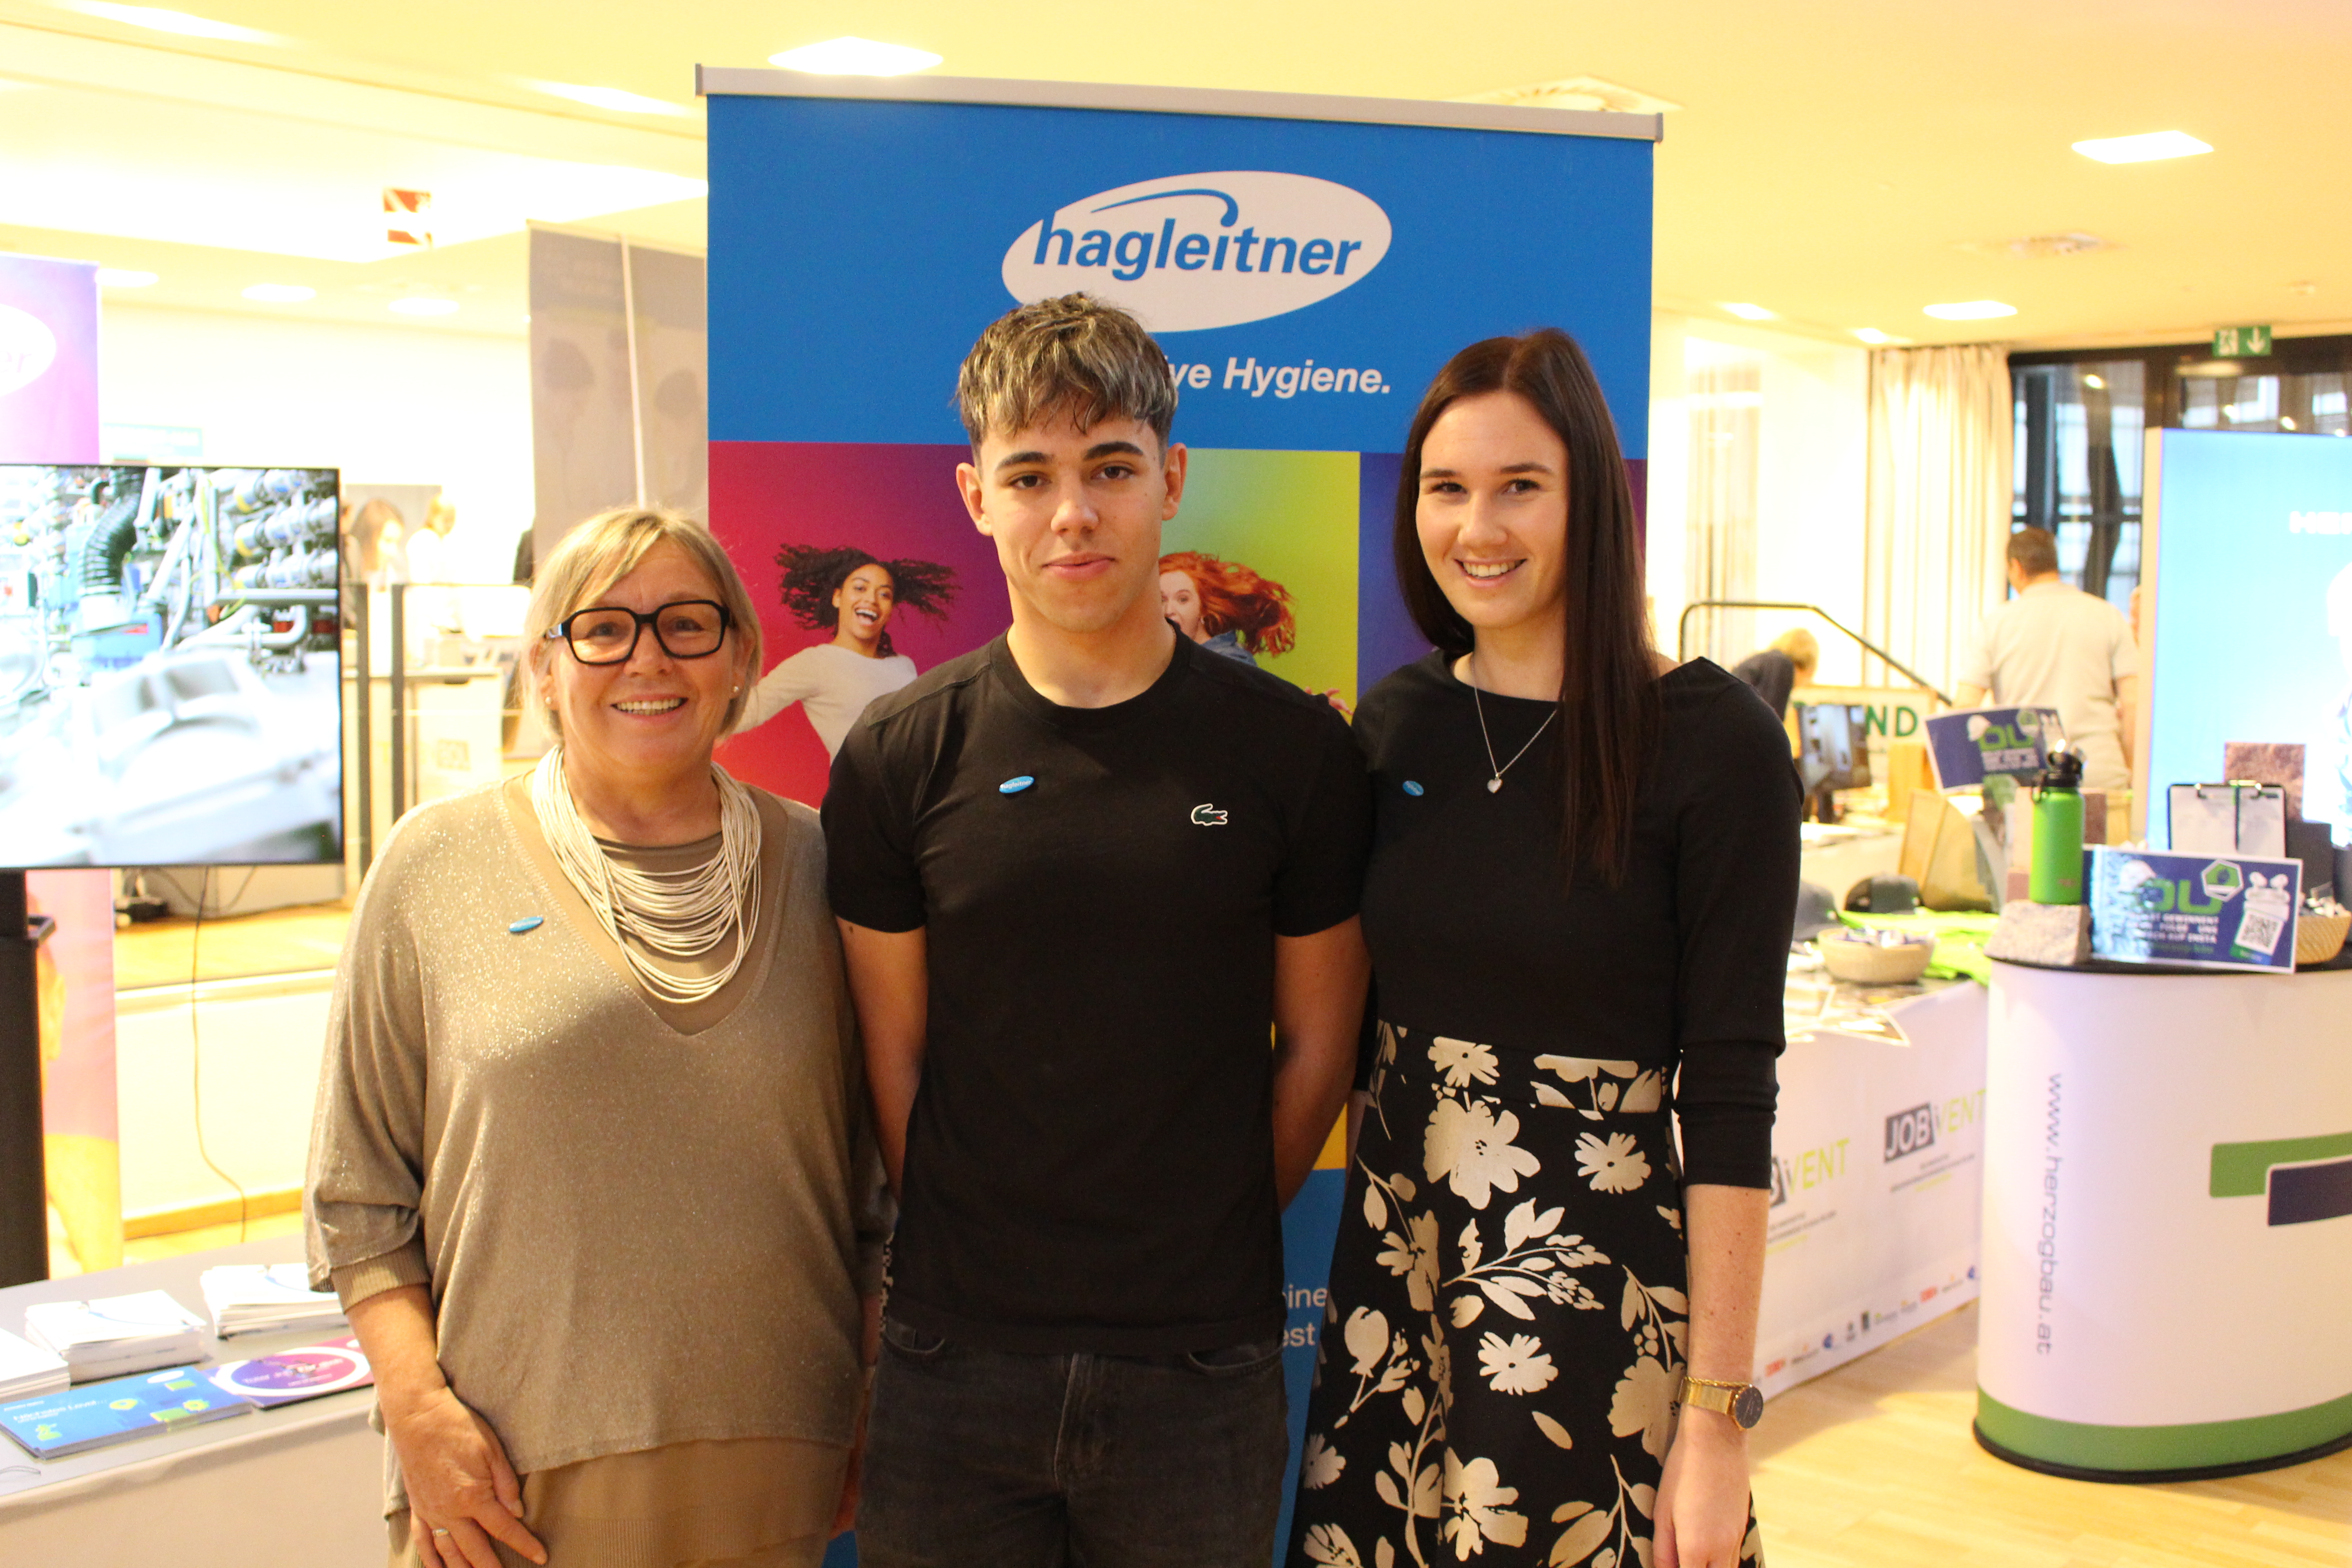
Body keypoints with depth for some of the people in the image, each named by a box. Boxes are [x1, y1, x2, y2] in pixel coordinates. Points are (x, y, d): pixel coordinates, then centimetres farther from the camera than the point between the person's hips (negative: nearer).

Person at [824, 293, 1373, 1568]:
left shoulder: (1291, 748, -3)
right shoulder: (900, 757, -2)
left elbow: (1317, 1040, 4)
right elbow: (896, 1050, 3)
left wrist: (1211, 1248, 5)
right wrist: (967, 1260, 2)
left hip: (1202, 1367, 0)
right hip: (954, 1363, 1)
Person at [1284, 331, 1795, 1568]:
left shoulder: (1710, 741, -10)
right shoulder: (1394, 726, 4)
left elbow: (1728, 1095, -12)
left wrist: (1717, 1415, -13)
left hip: (1599, 1285, -4)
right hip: (1393, 1272, 4)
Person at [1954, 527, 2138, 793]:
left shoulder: (1996, 623, 6)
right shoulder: (2108, 616, 8)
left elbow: (1966, 705, 0)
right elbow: (2134, 703, 1)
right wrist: (2132, 774, 7)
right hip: (2101, 776, 0)